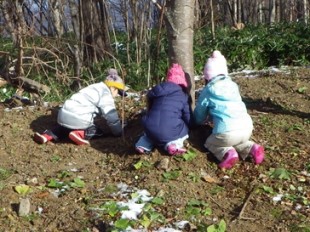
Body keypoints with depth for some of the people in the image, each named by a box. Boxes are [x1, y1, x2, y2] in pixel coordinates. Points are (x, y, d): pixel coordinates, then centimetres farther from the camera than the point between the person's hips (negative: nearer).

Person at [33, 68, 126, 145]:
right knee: (99, 131, 8)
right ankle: (80, 134, -15)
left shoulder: (95, 88, 25)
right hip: (78, 119, -9)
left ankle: (47, 135, 16)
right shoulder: (105, 94, -4)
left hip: (63, 115, 9)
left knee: (64, 128, 38)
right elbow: (111, 116, -8)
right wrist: (119, 133, 3)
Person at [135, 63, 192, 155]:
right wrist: (187, 126, 34)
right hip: (169, 132, -4)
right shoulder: (183, 95, 6)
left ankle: (144, 143, 10)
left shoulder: (157, 89, 17)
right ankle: (173, 144, -3)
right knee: (184, 129, 26)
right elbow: (188, 119, 10)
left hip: (150, 129, 4)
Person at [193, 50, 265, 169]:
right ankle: (252, 148, 7)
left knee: (210, 143, 21)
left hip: (227, 132, -6)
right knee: (238, 142, 35)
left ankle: (227, 153, -7)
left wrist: (201, 121, 45)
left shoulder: (208, 91, 7)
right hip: (247, 128, 6)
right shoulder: (233, 85, 21)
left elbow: (199, 115, 21)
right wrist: (212, 117, 50)